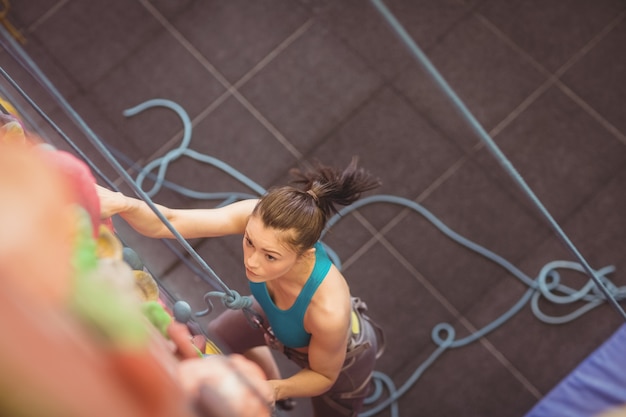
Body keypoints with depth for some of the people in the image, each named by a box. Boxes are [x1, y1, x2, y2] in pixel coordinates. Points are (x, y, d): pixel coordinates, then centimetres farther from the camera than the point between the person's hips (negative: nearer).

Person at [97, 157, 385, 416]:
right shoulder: (258, 217, -40)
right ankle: (272, 389, 58)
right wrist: (120, 203, -62)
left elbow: (323, 375, -25)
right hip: (274, 314, 5)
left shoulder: (329, 310, -47)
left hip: (341, 359, -4)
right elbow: (168, 223, -43)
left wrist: (277, 390, -42)